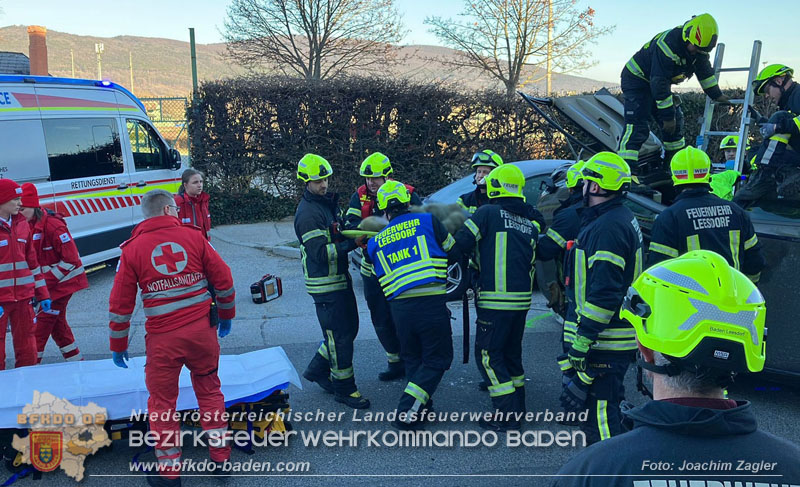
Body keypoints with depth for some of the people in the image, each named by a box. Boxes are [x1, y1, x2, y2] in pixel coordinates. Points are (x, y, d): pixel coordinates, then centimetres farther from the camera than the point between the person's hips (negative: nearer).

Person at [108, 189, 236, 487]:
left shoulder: (132, 249, 0)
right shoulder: (194, 237, 0)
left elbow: (120, 303, 1)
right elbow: (224, 281, 1)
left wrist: (118, 345, 12)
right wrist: (226, 315, 17)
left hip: (162, 338, -1)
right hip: (202, 331, 1)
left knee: (162, 402, 13)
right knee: (209, 389, 19)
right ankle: (220, 456, 27)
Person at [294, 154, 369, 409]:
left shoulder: (330, 201, 11)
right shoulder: (308, 213, -19)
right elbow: (320, 253, -25)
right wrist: (352, 243, -28)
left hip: (340, 278, 10)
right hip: (325, 284, -10)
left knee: (349, 327, 18)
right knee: (339, 334, -3)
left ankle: (317, 369, 32)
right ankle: (344, 388, 12)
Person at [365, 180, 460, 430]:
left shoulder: (375, 242, 15)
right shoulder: (427, 221, 5)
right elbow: (454, 253, 11)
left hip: (399, 307, 4)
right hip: (432, 302, -3)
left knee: (412, 359, 22)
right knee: (436, 360, 9)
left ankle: (421, 409, 23)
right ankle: (406, 412, 0)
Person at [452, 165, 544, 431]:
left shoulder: (488, 213, -6)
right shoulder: (531, 222, 13)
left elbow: (462, 243, -11)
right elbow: (532, 259, 15)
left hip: (496, 299, -7)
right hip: (522, 299, 7)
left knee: (488, 354, 2)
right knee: (511, 351, 20)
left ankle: (506, 416, 0)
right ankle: (517, 406, 30)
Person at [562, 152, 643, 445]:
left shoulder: (608, 228, -21)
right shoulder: (621, 217, 14)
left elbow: (604, 292, -27)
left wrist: (582, 341, -23)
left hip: (606, 341, -11)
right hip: (619, 335, 11)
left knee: (599, 412, -4)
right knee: (606, 405, 22)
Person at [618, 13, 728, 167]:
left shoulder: (697, 46, -4)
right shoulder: (667, 45, -32)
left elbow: (705, 71, 14)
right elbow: (659, 82, -31)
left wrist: (716, 95, 18)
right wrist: (667, 115, -28)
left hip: (659, 83, 9)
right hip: (637, 80, -9)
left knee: (675, 121, 9)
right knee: (637, 126, -23)